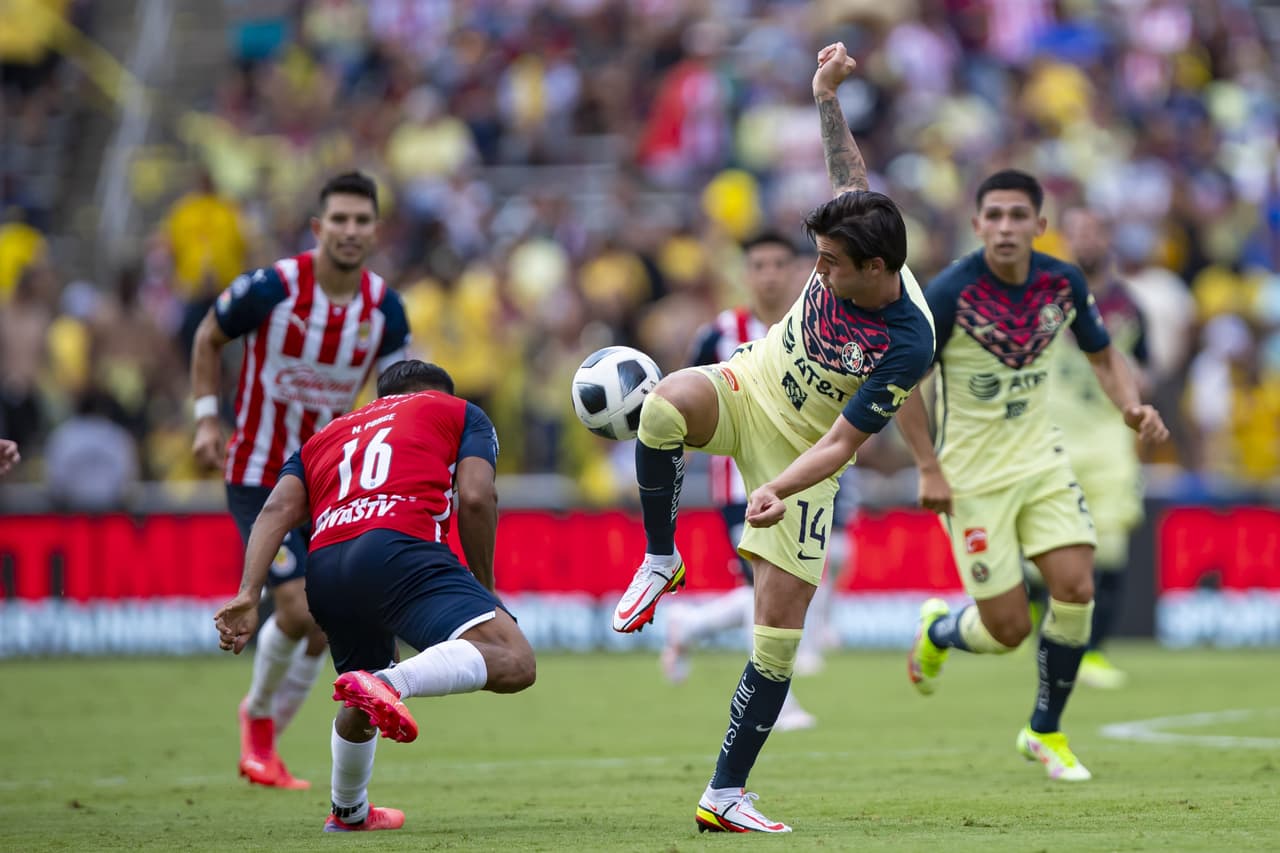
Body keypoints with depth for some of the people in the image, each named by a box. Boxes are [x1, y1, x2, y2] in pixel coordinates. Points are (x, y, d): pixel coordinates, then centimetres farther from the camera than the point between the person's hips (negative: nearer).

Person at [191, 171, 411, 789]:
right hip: (258, 476, -5)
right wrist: (207, 419, -7)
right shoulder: (272, 288, -17)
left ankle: (265, 741, 27)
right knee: (297, 608, -17)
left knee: (324, 623, 4)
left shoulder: (384, 307, -6)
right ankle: (258, 713, 13)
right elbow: (209, 337, 0)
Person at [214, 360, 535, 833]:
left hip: (324, 572, 6)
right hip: (399, 549, -6)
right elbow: (475, 496, 7)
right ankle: (390, 684, -38)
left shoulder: (324, 437, 35)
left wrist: (248, 595, 4)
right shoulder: (460, 412, 26)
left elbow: (279, 509, 16)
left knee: (363, 704, 33)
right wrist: (484, 587, 17)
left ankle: (348, 812, 49)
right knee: (514, 662, -18)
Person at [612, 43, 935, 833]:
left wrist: (778, 491, -41)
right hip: (747, 389, 4)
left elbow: (841, 443, -27)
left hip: (802, 459, -4)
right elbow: (851, 174, 6)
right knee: (667, 403, -35)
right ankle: (662, 560, -12)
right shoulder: (854, 256, -16)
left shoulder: (909, 344, -29)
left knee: (780, 633, -7)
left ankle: (726, 795, 3)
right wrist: (827, 96, -3)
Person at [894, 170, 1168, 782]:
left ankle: (1045, 732, 12)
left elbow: (1103, 355, 11)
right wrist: (929, 469, -14)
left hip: (1041, 460, 4)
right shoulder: (950, 293, -20)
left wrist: (1132, 408, -9)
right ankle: (938, 630, 33)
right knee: (1008, 629, -5)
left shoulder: (1063, 284, -5)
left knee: (1075, 589, -11)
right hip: (971, 476, -4)